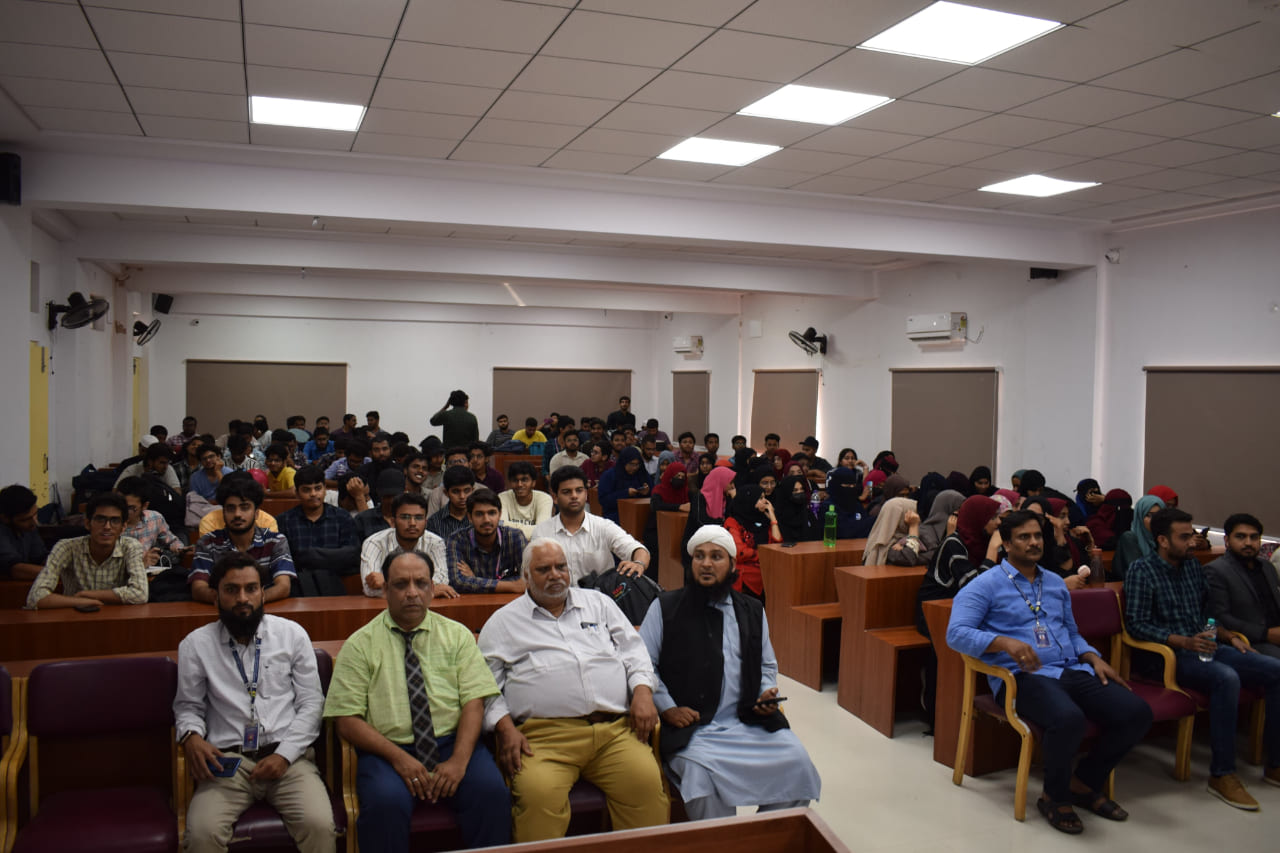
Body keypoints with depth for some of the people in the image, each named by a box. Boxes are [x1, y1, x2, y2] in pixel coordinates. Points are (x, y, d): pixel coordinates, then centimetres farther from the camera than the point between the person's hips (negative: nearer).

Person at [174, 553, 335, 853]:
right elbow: (188, 706, 15)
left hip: (288, 757, 0)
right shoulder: (196, 645, 8)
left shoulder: (292, 634, 7)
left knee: (320, 825, -26)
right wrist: (191, 737, -8)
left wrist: (285, 755, -7)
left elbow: (311, 703, 6)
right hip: (226, 761, 1)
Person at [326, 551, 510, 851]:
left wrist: (459, 760, -16)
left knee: (492, 792, -26)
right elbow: (347, 721, -3)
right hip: (388, 749, -1)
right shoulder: (360, 644, 4)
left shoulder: (457, 635, 9)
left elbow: (474, 702, 1)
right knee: (386, 802, -32)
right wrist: (399, 758, -16)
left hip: (453, 743, 2)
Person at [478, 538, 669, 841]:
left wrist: (643, 691, 3)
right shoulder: (504, 622, 16)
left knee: (646, 780, -25)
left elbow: (633, 651, 21)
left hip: (615, 729, 2)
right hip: (544, 735, -2)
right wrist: (505, 727, -6)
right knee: (538, 792, -32)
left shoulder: (598, 603, 24)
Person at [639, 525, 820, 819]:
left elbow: (767, 665, 27)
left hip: (750, 724, 3)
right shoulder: (665, 608, 7)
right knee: (700, 772, -32)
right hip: (690, 727, -3)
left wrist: (767, 692, 5)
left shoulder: (753, 612, 18)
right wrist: (667, 708, -8)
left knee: (796, 759, -19)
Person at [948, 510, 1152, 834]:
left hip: (1072, 671, 7)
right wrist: (1005, 642, -28)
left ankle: (1084, 783, 9)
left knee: (1137, 713, -14)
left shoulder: (1055, 584, 22)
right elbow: (956, 633, -12)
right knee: (1068, 719, -36)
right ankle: (1055, 797, -6)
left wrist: (1094, 658, 8)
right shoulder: (985, 585, -1)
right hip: (1022, 676, -7)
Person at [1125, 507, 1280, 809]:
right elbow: (1136, 624, -13)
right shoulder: (1142, 570, -7)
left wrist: (1229, 636, 6)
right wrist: (1184, 641, -22)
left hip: (1205, 646, 7)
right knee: (1227, 678, -34)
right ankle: (1222, 775, -24)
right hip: (1169, 655, -7)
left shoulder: (1192, 564, 15)